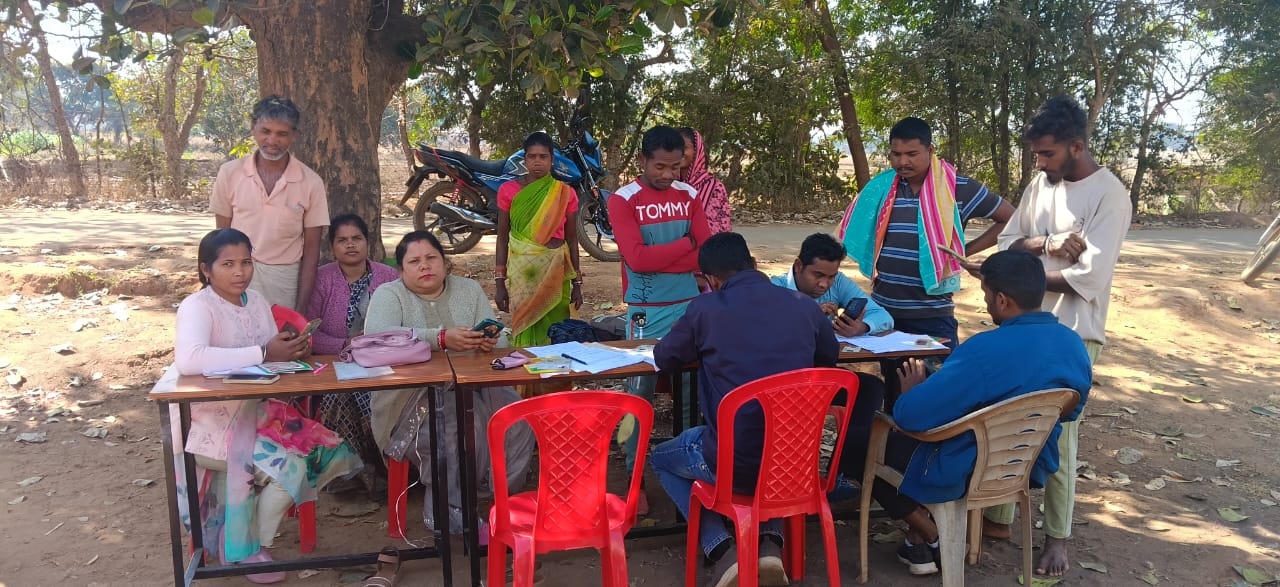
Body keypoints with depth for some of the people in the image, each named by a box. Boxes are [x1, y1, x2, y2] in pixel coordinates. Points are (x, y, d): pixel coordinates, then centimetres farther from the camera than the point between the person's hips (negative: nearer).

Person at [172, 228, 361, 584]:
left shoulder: (257, 302, 7)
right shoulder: (197, 306, -17)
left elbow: (272, 357, 9)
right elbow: (188, 360, -35)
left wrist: (293, 350, -16)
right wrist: (263, 353, -33)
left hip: (256, 410, 8)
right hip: (211, 423, -8)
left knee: (325, 453, -3)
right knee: (289, 467, -22)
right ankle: (244, 549, 3)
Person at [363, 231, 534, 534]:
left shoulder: (470, 290, 15)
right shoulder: (389, 294, 3)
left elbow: (500, 339, 7)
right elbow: (376, 335, -19)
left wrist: (491, 343, -20)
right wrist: (441, 338, -30)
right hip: (413, 394, -4)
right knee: (463, 428, -32)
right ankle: (449, 509, -12)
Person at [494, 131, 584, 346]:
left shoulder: (566, 193, 3)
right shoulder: (508, 190, 1)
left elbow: (572, 240, 7)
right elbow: (503, 237, 3)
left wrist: (577, 283, 5)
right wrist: (500, 282, -1)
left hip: (555, 270, 1)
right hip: (522, 271, -1)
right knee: (523, 327, 0)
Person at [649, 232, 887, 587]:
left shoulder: (706, 308, -9)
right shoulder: (804, 306, 0)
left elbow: (663, 359, 7)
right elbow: (830, 359, 19)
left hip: (732, 463, -3)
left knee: (661, 458, 28)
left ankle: (722, 548, 8)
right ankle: (771, 541, 17)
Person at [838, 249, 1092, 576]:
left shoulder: (984, 351, -32)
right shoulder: (1075, 345, -8)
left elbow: (908, 416, -28)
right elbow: (1070, 412, 12)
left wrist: (912, 389, -6)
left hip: (964, 474, -8)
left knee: (855, 445, 9)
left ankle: (930, 537, 14)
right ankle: (920, 536, 26)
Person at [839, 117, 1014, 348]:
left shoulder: (959, 189, -6)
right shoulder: (881, 187, 3)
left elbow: (1010, 219, 1)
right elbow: (855, 231, 15)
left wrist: (966, 250, -4)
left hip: (932, 314, -3)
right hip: (883, 309, 4)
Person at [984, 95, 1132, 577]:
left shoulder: (1109, 196, -13)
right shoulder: (1041, 184, 7)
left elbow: (1088, 278, -20)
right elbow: (1008, 242, 9)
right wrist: (1046, 243, -12)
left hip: (1072, 334, -6)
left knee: (1057, 434, 0)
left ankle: (1057, 538, 15)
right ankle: (1000, 515, 25)